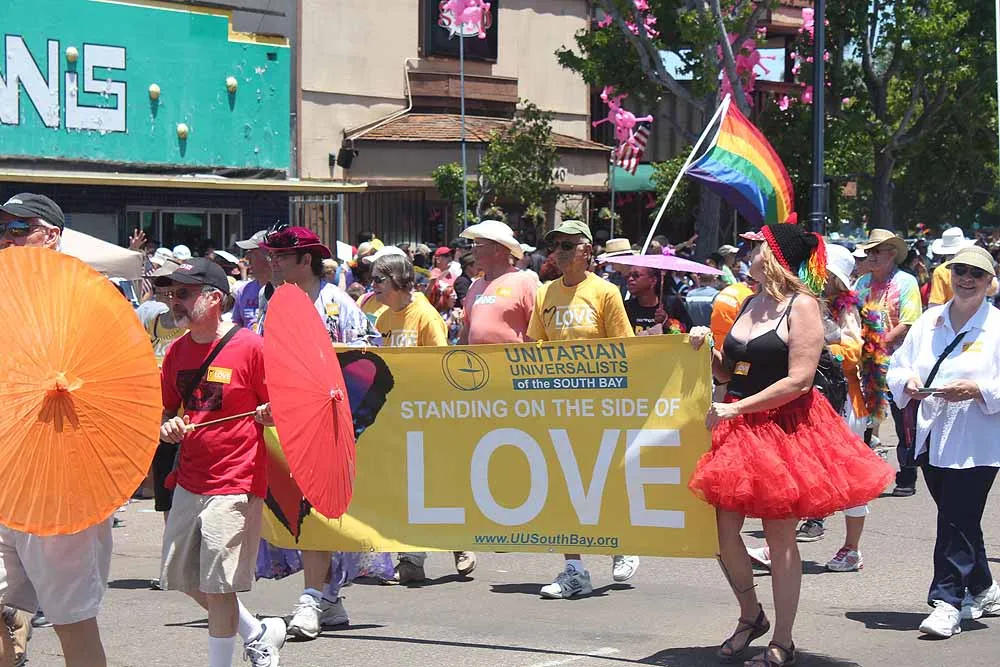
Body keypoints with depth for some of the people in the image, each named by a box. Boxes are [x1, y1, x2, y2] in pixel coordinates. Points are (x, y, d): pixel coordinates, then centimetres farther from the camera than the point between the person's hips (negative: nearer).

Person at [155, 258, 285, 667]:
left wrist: (268, 414, -28)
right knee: (184, 578, 13)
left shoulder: (251, 347, -11)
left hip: (235, 486, -8)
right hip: (189, 481, 8)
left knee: (217, 585, -5)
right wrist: (167, 427, -3)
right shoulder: (177, 351, 8)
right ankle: (257, 633, 31)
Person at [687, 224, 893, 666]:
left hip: (784, 428, -7)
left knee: (779, 536, -1)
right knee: (722, 528, 4)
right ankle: (750, 617, 27)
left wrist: (736, 409, -18)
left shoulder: (801, 306, -9)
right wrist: (707, 350, -1)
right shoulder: (750, 304, 14)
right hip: (738, 429, 7)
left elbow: (798, 381, -18)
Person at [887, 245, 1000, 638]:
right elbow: (898, 366, 11)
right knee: (960, 521, 16)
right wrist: (908, 382, -10)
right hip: (933, 439, 5)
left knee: (957, 521, -8)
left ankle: (948, 601, -5)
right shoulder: (929, 321, 11)